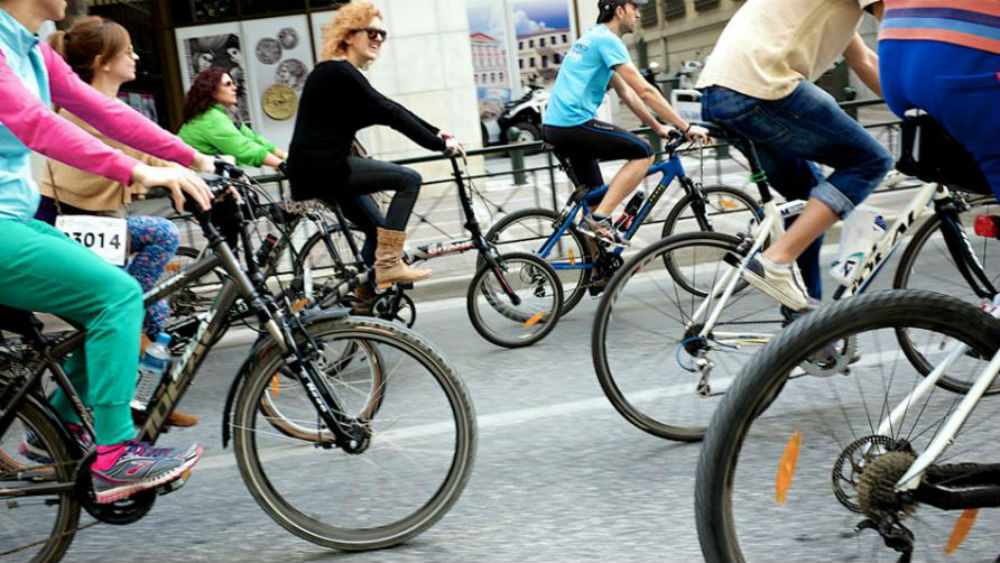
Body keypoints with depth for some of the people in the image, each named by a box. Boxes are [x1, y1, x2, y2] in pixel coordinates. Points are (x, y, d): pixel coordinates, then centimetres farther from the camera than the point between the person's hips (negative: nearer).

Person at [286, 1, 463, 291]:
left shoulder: (346, 73, 16)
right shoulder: (338, 73, -15)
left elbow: (390, 111, 14)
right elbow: (388, 113, -20)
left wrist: (438, 134, 7)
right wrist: (439, 144, -18)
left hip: (323, 168, 10)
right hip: (318, 168, -10)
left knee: (378, 229, 16)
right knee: (409, 179, -14)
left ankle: (363, 298, 23)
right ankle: (389, 264, -13)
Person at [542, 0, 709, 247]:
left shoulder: (593, 38, 22)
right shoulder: (607, 40, -9)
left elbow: (626, 93, 24)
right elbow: (645, 91, -14)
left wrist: (658, 127, 22)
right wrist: (686, 127, -10)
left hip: (554, 125, 10)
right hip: (574, 124, -10)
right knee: (643, 152, -7)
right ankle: (599, 220, -12)